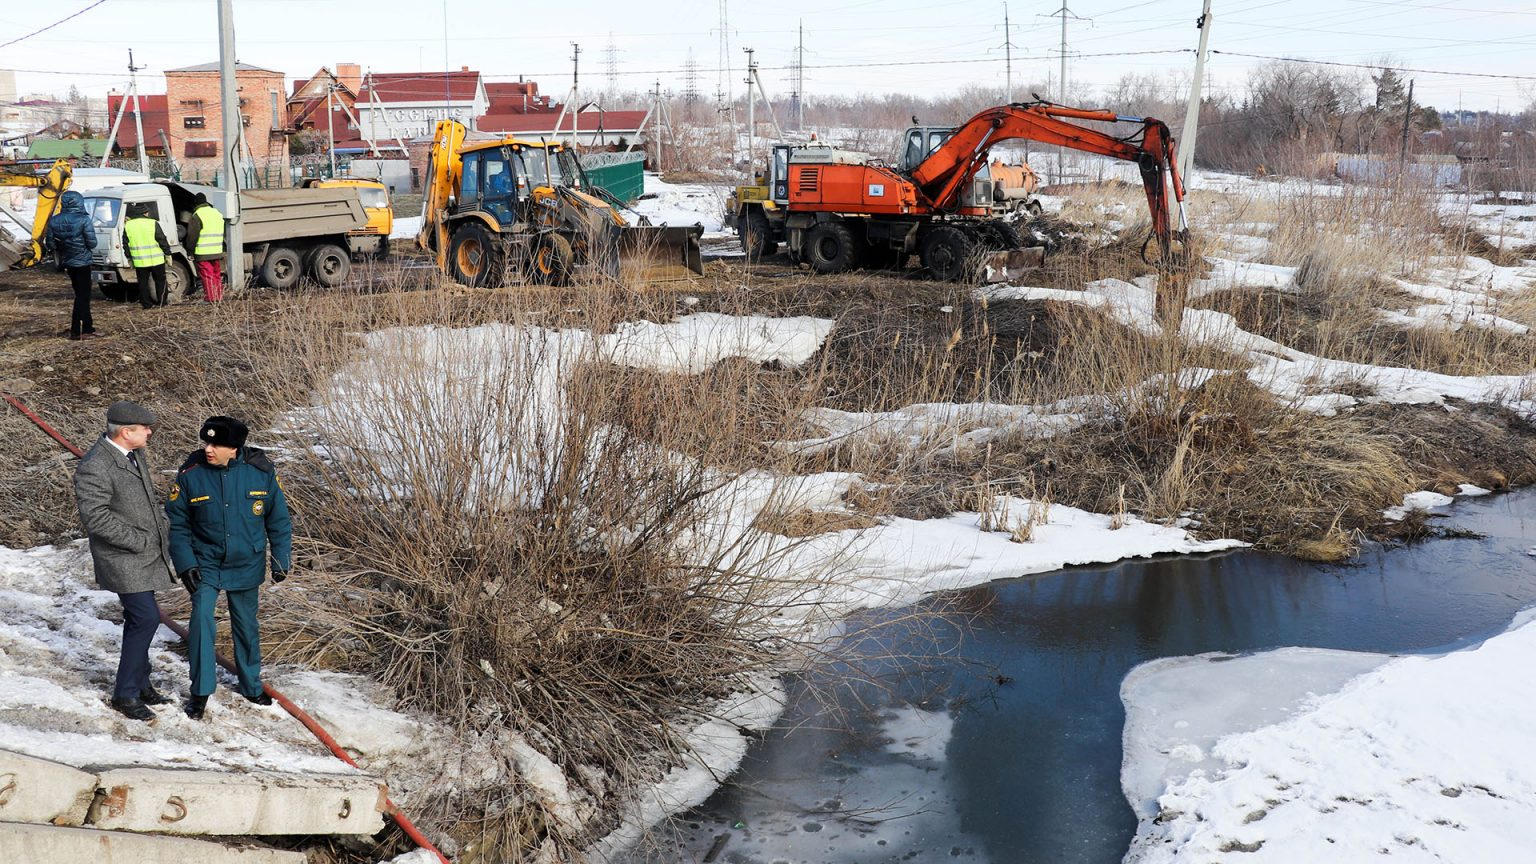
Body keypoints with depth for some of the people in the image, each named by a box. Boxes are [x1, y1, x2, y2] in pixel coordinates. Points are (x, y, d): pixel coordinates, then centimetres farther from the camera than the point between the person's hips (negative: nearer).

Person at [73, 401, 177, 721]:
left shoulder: (136, 454, 6)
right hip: (124, 560, -9)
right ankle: (125, 693, 2)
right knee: (147, 618, -11)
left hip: (148, 555, 9)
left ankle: (139, 684, 31)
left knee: (139, 620, 17)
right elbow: (96, 518, -26)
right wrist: (140, 541, -21)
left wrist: (162, 529, 12)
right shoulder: (94, 467, -23)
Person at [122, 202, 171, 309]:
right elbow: (162, 240, -7)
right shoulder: (153, 223, -8)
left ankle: (146, 304, 10)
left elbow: (125, 244, 9)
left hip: (139, 262, 3)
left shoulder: (127, 225, 4)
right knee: (160, 281, 10)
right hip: (156, 260, -3)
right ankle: (161, 302, 12)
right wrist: (168, 254, 2)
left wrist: (130, 258, 17)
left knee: (143, 282, 10)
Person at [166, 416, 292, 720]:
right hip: (205, 564, -1)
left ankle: (251, 685, 34)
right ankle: (200, 691, 2)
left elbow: (278, 519, -1)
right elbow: (177, 523, -4)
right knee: (201, 621, -14)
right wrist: (185, 564, -12)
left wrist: (281, 559, -2)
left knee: (246, 626, 15)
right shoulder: (191, 474, -13)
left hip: (246, 566, 1)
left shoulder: (261, 471, -12)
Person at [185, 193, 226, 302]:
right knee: (217, 275, 13)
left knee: (207, 276, -3)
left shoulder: (197, 216, -9)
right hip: (217, 252, 6)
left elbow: (192, 236, -10)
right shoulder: (217, 213, 13)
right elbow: (223, 233, 21)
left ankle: (211, 298, -3)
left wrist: (191, 250, -1)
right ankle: (219, 296, 16)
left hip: (203, 253, -6)